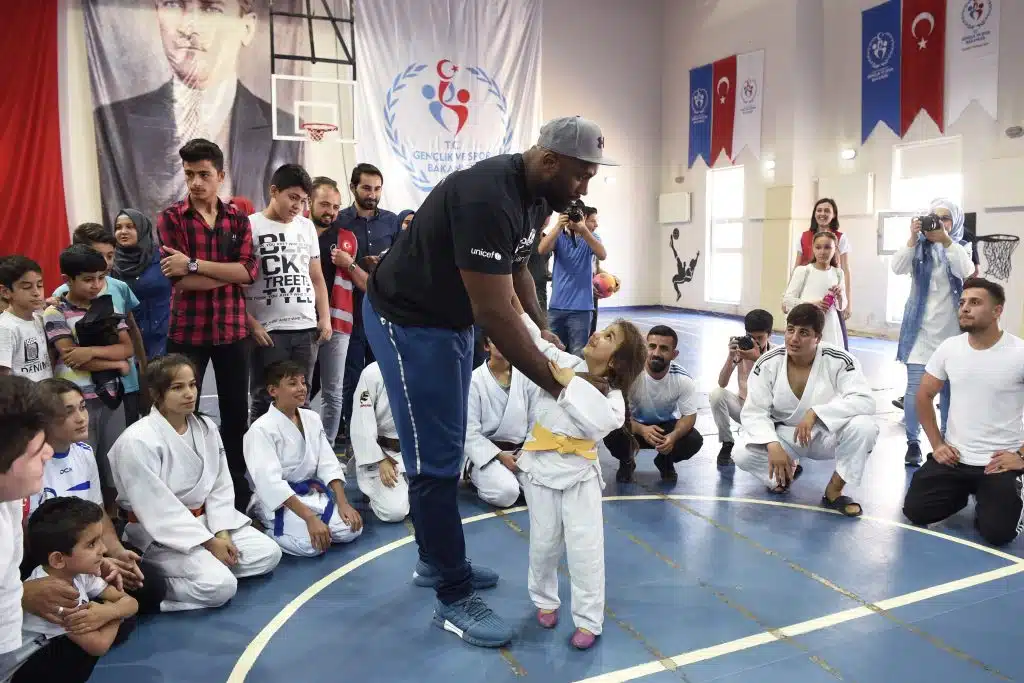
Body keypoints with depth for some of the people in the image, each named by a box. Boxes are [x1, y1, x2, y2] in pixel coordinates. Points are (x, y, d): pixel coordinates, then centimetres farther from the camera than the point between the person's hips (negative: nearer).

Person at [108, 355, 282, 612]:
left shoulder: (206, 428, 1)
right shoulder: (137, 441, -22)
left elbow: (220, 487, 5)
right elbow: (156, 507, -22)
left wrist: (222, 533, -10)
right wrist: (209, 542, -20)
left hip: (203, 520, 8)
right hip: (159, 534, -7)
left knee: (268, 554, -2)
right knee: (220, 587, -25)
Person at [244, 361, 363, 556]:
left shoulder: (312, 419, 4)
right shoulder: (261, 429, -18)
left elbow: (328, 463, 3)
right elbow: (270, 482, -25)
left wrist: (343, 503, -10)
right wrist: (310, 518, -31)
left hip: (310, 494, 7)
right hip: (277, 501, -7)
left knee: (351, 529, -11)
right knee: (312, 544, -28)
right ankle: (265, 531, -1)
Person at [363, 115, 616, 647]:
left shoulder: (536, 196, -1)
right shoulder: (487, 198, -32)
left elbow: (518, 270, 13)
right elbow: (494, 313, -33)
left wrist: (543, 329, -2)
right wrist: (556, 384, -25)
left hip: (451, 319, 10)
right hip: (407, 321, -10)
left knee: (447, 450, 18)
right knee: (434, 461, -4)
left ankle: (435, 559, 35)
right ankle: (454, 600, 8)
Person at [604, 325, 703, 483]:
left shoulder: (683, 380, -22)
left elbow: (689, 415, -14)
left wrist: (673, 436, -37)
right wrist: (641, 430, -46)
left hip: (667, 425, 2)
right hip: (635, 425, -2)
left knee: (694, 441, -26)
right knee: (611, 435, -33)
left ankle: (665, 462, 11)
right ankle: (626, 462, 5)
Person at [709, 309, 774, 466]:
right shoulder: (740, 348, -9)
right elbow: (722, 384, -17)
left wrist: (758, 359, -36)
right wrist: (731, 356, -31)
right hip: (742, 405, 3)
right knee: (717, 394, -28)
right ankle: (727, 444, -12)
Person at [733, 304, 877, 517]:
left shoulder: (839, 361, -18)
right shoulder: (768, 363, -13)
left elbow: (865, 401, -28)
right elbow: (753, 411, -14)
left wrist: (815, 413, -40)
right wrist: (773, 445, -32)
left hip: (828, 435, -1)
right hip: (786, 435, 1)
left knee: (863, 426, -33)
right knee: (744, 456, -25)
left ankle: (834, 491, -11)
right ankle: (787, 472, 11)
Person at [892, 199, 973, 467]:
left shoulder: (962, 247, 6)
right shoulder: (920, 248, 5)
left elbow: (967, 272, -15)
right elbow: (897, 268, -12)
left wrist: (946, 241, -24)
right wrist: (913, 238, -22)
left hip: (952, 330, 1)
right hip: (921, 328, -1)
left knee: (949, 387, 6)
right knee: (915, 387, -5)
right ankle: (913, 442, 5)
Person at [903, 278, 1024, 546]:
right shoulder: (949, 348, -2)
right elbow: (924, 396, 9)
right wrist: (937, 444, 3)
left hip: (1000, 463, -3)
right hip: (953, 457, 4)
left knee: (998, 532, -15)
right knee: (915, 511, -4)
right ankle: (964, 491, 25)